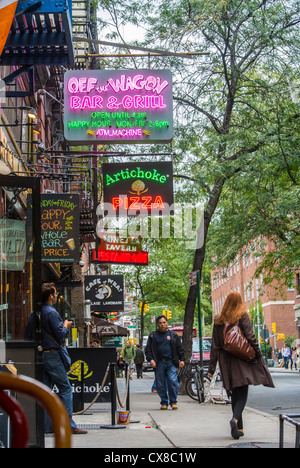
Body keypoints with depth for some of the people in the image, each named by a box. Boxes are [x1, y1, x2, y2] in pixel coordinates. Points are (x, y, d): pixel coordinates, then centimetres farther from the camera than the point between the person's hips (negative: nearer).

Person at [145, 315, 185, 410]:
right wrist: (150, 359, -6)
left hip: (171, 363, -1)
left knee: (173, 381, -12)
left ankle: (173, 402, 0)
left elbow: (180, 348, 14)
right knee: (160, 384, 1)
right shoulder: (153, 336, 11)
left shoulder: (173, 335, 12)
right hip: (159, 363, 1)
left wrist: (182, 359, 5)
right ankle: (164, 402, 12)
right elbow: (148, 349, 9)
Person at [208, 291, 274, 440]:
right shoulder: (243, 317, -4)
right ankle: (235, 418, -27)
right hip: (242, 361, -3)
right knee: (242, 394, -3)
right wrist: (259, 356, 0)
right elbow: (251, 338, -10)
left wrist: (212, 367, 6)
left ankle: (239, 428, 13)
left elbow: (215, 346, 5)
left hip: (226, 363, 3)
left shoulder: (219, 320, 6)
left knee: (235, 395, 12)